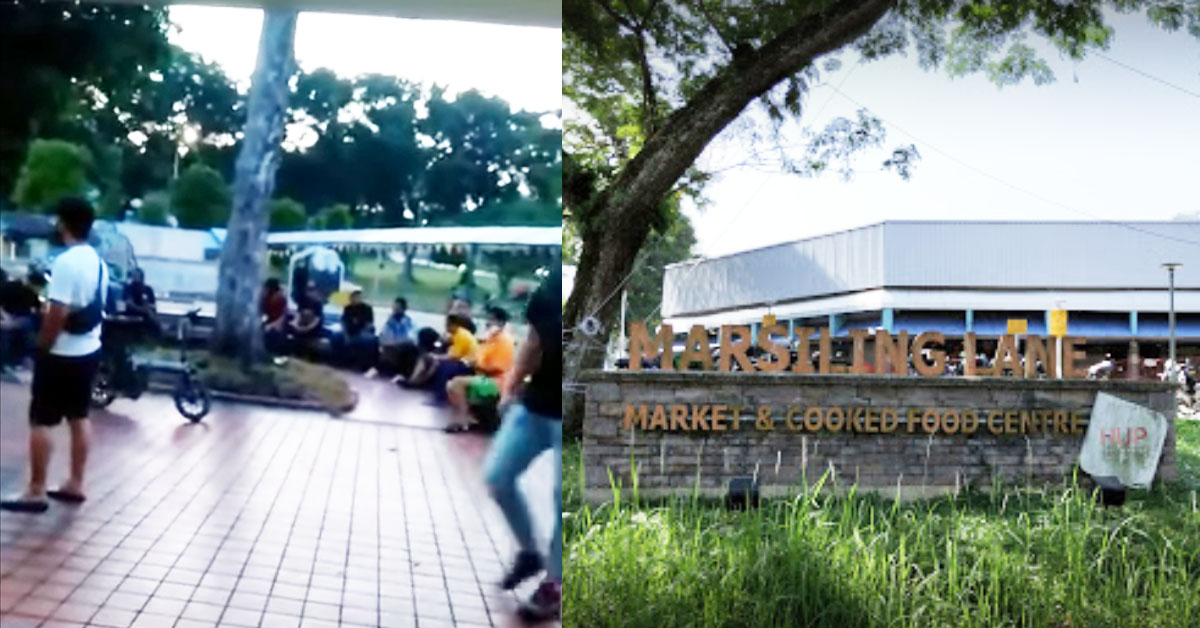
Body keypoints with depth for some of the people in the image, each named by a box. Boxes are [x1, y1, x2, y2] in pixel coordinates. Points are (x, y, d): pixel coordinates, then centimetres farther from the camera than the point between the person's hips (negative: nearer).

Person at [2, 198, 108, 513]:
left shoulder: (65, 262, -21)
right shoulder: (98, 261, 7)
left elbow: (57, 314, -23)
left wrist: (42, 347, -12)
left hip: (62, 354, -9)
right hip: (89, 350, 9)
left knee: (41, 422, -1)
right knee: (79, 418, 14)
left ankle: (36, 492, 1)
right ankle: (75, 484, 20)